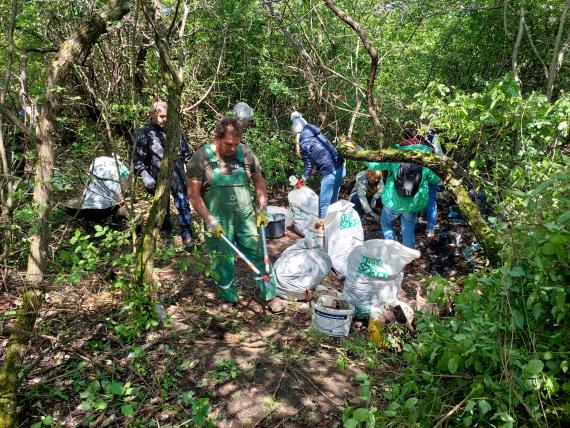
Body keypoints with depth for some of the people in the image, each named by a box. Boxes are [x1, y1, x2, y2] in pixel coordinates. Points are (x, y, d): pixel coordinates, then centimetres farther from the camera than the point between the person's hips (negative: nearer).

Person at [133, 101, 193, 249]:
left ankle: (186, 236, 6)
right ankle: (166, 233, 34)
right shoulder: (144, 133, -2)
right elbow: (137, 158, -4)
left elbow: (186, 153, 18)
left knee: (183, 206, -2)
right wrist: (144, 175, -15)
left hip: (178, 177, 1)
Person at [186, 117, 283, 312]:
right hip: (218, 223, -2)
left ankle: (270, 296, 24)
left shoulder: (246, 153, -3)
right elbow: (193, 194, -9)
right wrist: (209, 220, -15)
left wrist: (263, 209, 1)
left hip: (246, 219, 2)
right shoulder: (201, 157, -11)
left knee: (259, 256, 8)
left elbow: (259, 181, 9)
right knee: (223, 264, 13)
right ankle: (230, 301, 34)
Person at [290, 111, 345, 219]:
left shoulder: (304, 143, -10)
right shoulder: (318, 134, 11)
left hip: (330, 173, -8)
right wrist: (314, 170, 27)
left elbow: (308, 165, -2)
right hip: (341, 167, 8)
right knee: (334, 200, 19)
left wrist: (302, 180, 13)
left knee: (324, 203, 2)